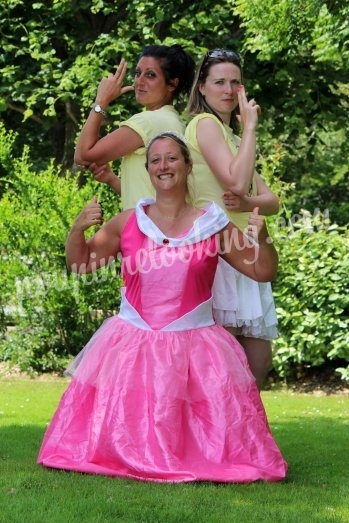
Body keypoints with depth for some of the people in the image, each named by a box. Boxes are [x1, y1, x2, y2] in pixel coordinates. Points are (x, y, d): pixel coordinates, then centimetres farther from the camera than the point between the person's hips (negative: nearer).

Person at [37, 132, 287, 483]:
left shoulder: (211, 224, -1)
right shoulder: (127, 222, 3)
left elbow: (263, 272, 3)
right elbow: (79, 264, 11)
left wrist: (261, 239, -18)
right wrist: (78, 229, -9)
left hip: (194, 343, -1)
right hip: (133, 342, 1)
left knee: (216, 417, -10)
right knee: (125, 421, -2)